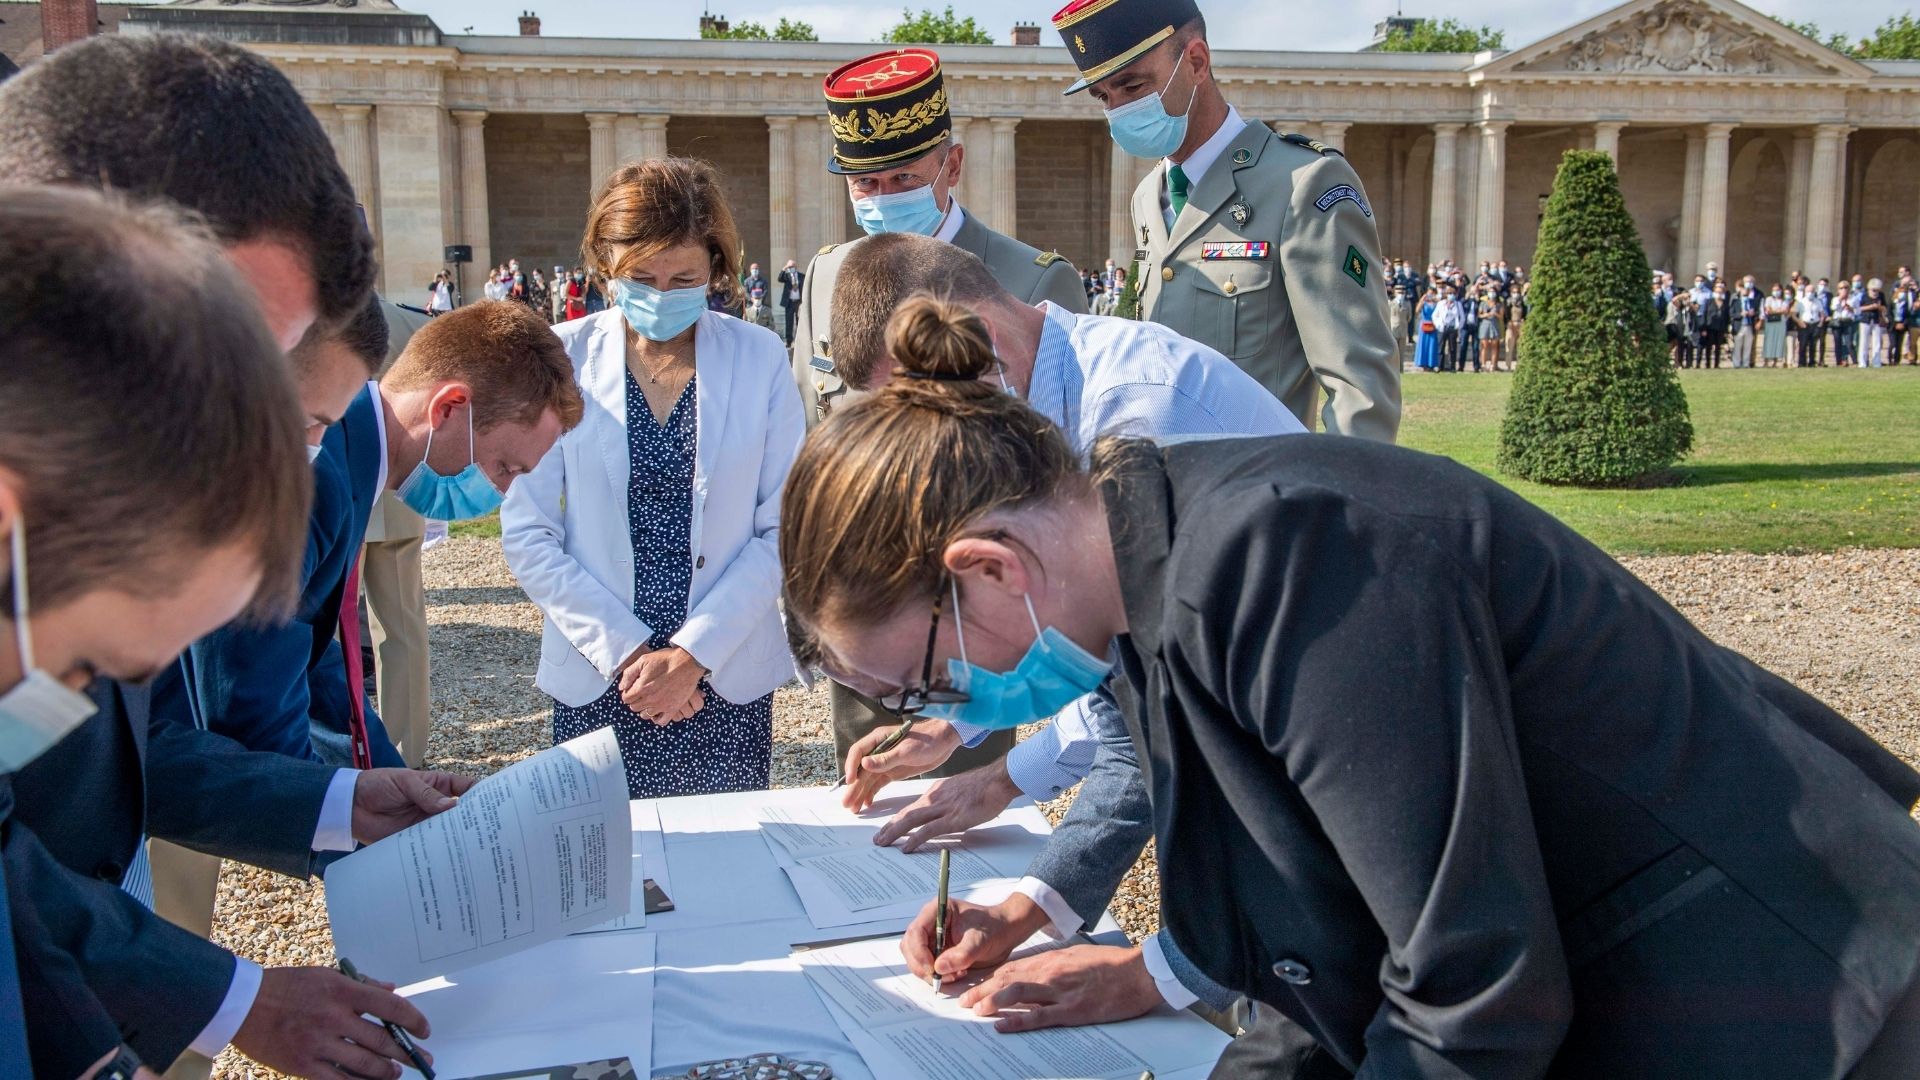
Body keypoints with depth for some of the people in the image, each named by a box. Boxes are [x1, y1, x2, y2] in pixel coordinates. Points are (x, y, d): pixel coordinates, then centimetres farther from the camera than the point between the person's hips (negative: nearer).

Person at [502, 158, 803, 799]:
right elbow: (526, 534, -2)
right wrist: (626, 651, -10)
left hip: (727, 683, 0)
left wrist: (693, 651, -10)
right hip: (595, 686, 0)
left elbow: (783, 528, -1)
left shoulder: (759, 359, 0)